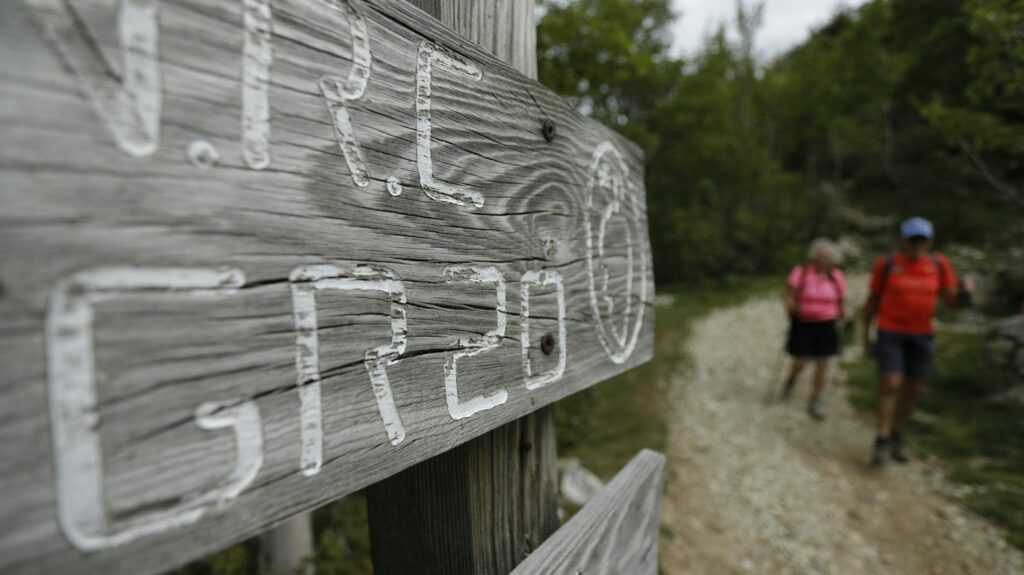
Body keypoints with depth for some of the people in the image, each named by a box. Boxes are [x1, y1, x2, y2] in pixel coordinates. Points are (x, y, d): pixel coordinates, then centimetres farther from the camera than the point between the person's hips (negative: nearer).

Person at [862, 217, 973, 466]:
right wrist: (866, 338, 0)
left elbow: (953, 301, 1)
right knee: (890, 384, -13)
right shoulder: (886, 265, -6)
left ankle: (896, 436, 25)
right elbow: (872, 300, 1)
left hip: (921, 335, 3)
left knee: (914, 389, 6)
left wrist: (965, 290, -23)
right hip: (890, 332, -3)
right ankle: (881, 441, -3)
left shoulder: (938, 264, 1)